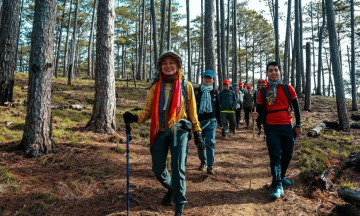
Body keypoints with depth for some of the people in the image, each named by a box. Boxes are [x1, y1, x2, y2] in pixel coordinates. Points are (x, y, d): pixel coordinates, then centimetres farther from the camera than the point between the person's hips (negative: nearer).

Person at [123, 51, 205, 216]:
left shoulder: (186, 86, 3)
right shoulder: (155, 86, 7)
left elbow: (192, 112, 8)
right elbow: (148, 110, 6)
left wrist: (197, 133, 5)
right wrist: (135, 117, -13)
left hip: (179, 131, -2)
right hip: (160, 132, 3)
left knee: (178, 169, -5)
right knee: (158, 169, 9)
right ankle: (171, 188, 42)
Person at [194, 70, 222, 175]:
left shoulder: (215, 92, 7)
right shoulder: (196, 91, 2)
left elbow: (218, 108, 12)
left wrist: (219, 122, 12)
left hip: (211, 121, 0)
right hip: (198, 120, 1)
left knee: (210, 143, -8)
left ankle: (210, 166, -3)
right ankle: (203, 162, 30)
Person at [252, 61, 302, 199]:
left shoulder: (288, 88, 2)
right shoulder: (262, 92, 2)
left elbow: (296, 107, 8)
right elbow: (261, 110, 6)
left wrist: (298, 124, 5)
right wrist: (257, 115, -17)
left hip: (287, 126, 2)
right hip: (271, 128, -2)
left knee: (288, 154, 11)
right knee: (275, 155, -7)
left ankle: (281, 177, 35)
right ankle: (277, 186, -3)